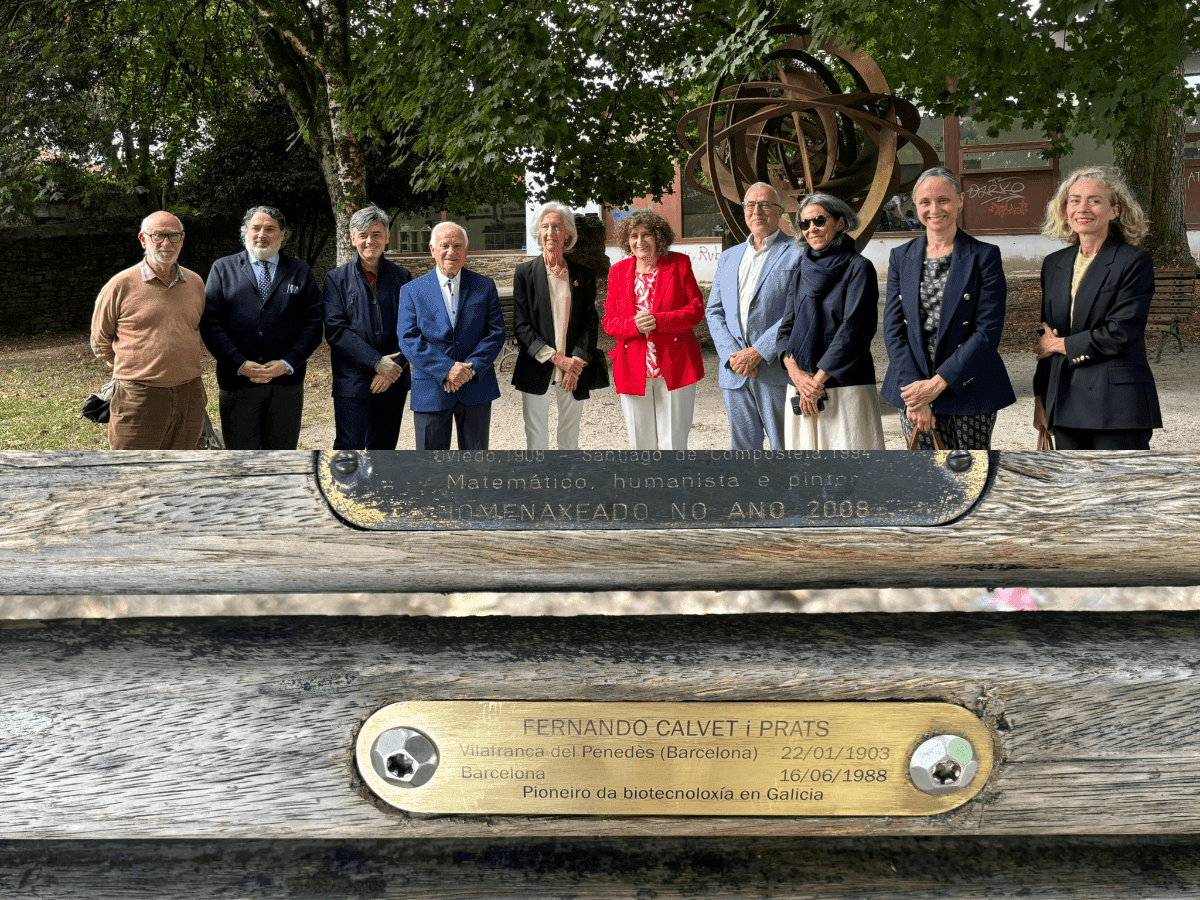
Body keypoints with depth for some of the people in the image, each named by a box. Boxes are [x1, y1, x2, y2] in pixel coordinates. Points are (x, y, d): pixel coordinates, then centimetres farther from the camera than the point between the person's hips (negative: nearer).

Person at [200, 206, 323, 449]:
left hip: (287, 381, 1)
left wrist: (287, 364, -11)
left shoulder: (301, 271, 9)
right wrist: (240, 364, -13)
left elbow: (314, 322, 2)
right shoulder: (223, 269, 7)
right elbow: (210, 323, -1)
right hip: (237, 381, -1)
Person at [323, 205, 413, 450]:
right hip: (352, 381, -3)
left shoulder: (402, 277, 8)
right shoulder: (337, 279, 3)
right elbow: (335, 331, -7)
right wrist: (377, 362, -15)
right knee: (349, 449, -8)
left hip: (394, 380, 3)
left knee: (384, 449, 11)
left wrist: (394, 366, -11)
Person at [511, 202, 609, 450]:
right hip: (536, 371, -1)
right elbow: (521, 326, -3)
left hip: (575, 373, 2)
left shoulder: (583, 275, 7)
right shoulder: (525, 273, 2)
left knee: (570, 440, 7)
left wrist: (577, 361, -9)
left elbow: (591, 323, 5)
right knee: (536, 442, 1)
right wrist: (556, 358, -12)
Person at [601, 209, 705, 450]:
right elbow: (608, 321, 7)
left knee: (673, 443, -1)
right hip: (633, 371, 2)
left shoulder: (679, 264, 3)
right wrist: (634, 324, -15)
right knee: (640, 444, 7)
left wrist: (658, 321, -17)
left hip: (674, 367, -2)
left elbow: (696, 309, -2)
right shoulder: (618, 272, 9)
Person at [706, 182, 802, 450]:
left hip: (777, 371, -5)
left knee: (785, 447, -2)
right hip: (734, 372, 5)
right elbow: (714, 312, 12)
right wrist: (732, 355, -5)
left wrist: (759, 353, -15)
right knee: (743, 447, 10)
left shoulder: (797, 254, 0)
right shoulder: (728, 258, 19)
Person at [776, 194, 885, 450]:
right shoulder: (803, 270, 15)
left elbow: (853, 329, -10)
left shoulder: (857, 268, -1)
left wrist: (818, 379, -13)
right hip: (800, 390, 5)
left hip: (845, 388, -5)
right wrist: (795, 372, -8)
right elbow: (786, 327, 11)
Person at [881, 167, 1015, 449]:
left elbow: (988, 331, -9)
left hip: (969, 391, -2)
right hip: (912, 387, 2)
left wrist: (937, 383, -15)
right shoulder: (901, 257, 9)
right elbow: (893, 327, 4)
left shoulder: (985, 256, -2)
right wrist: (914, 390, -9)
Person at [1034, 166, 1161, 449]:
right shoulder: (1054, 264, 14)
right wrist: (1040, 399, 14)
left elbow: (1120, 335, -13)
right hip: (1065, 403, 5)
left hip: (1117, 405, -5)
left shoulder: (1135, 261, -4)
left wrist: (1060, 345, -3)